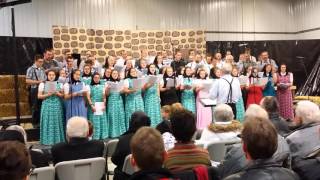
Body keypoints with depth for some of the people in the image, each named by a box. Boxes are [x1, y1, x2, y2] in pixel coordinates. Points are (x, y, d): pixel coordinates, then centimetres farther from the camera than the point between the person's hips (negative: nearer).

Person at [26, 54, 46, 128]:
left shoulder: (42, 69, 11)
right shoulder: (31, 69, -8)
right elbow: (27, 81, -14)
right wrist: (38, 81, -19)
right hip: (34, 90, -5)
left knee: (42, 106, 9)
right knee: (35, 107, 5)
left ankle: (41, 121, 21)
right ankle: (35, 123, 17)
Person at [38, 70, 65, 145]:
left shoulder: (59, 84, 7)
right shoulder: (42, 84, 3)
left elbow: (63, 95, 8)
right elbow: (39, 96, 0)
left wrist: (58, 94, -11)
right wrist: (47, 95, -14)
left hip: (57, 106, 1)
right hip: (47, 106, -1)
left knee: (57, 122, 2)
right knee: (48, 123, -2)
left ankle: (58, 140, 9)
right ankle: (47, 140, 4)